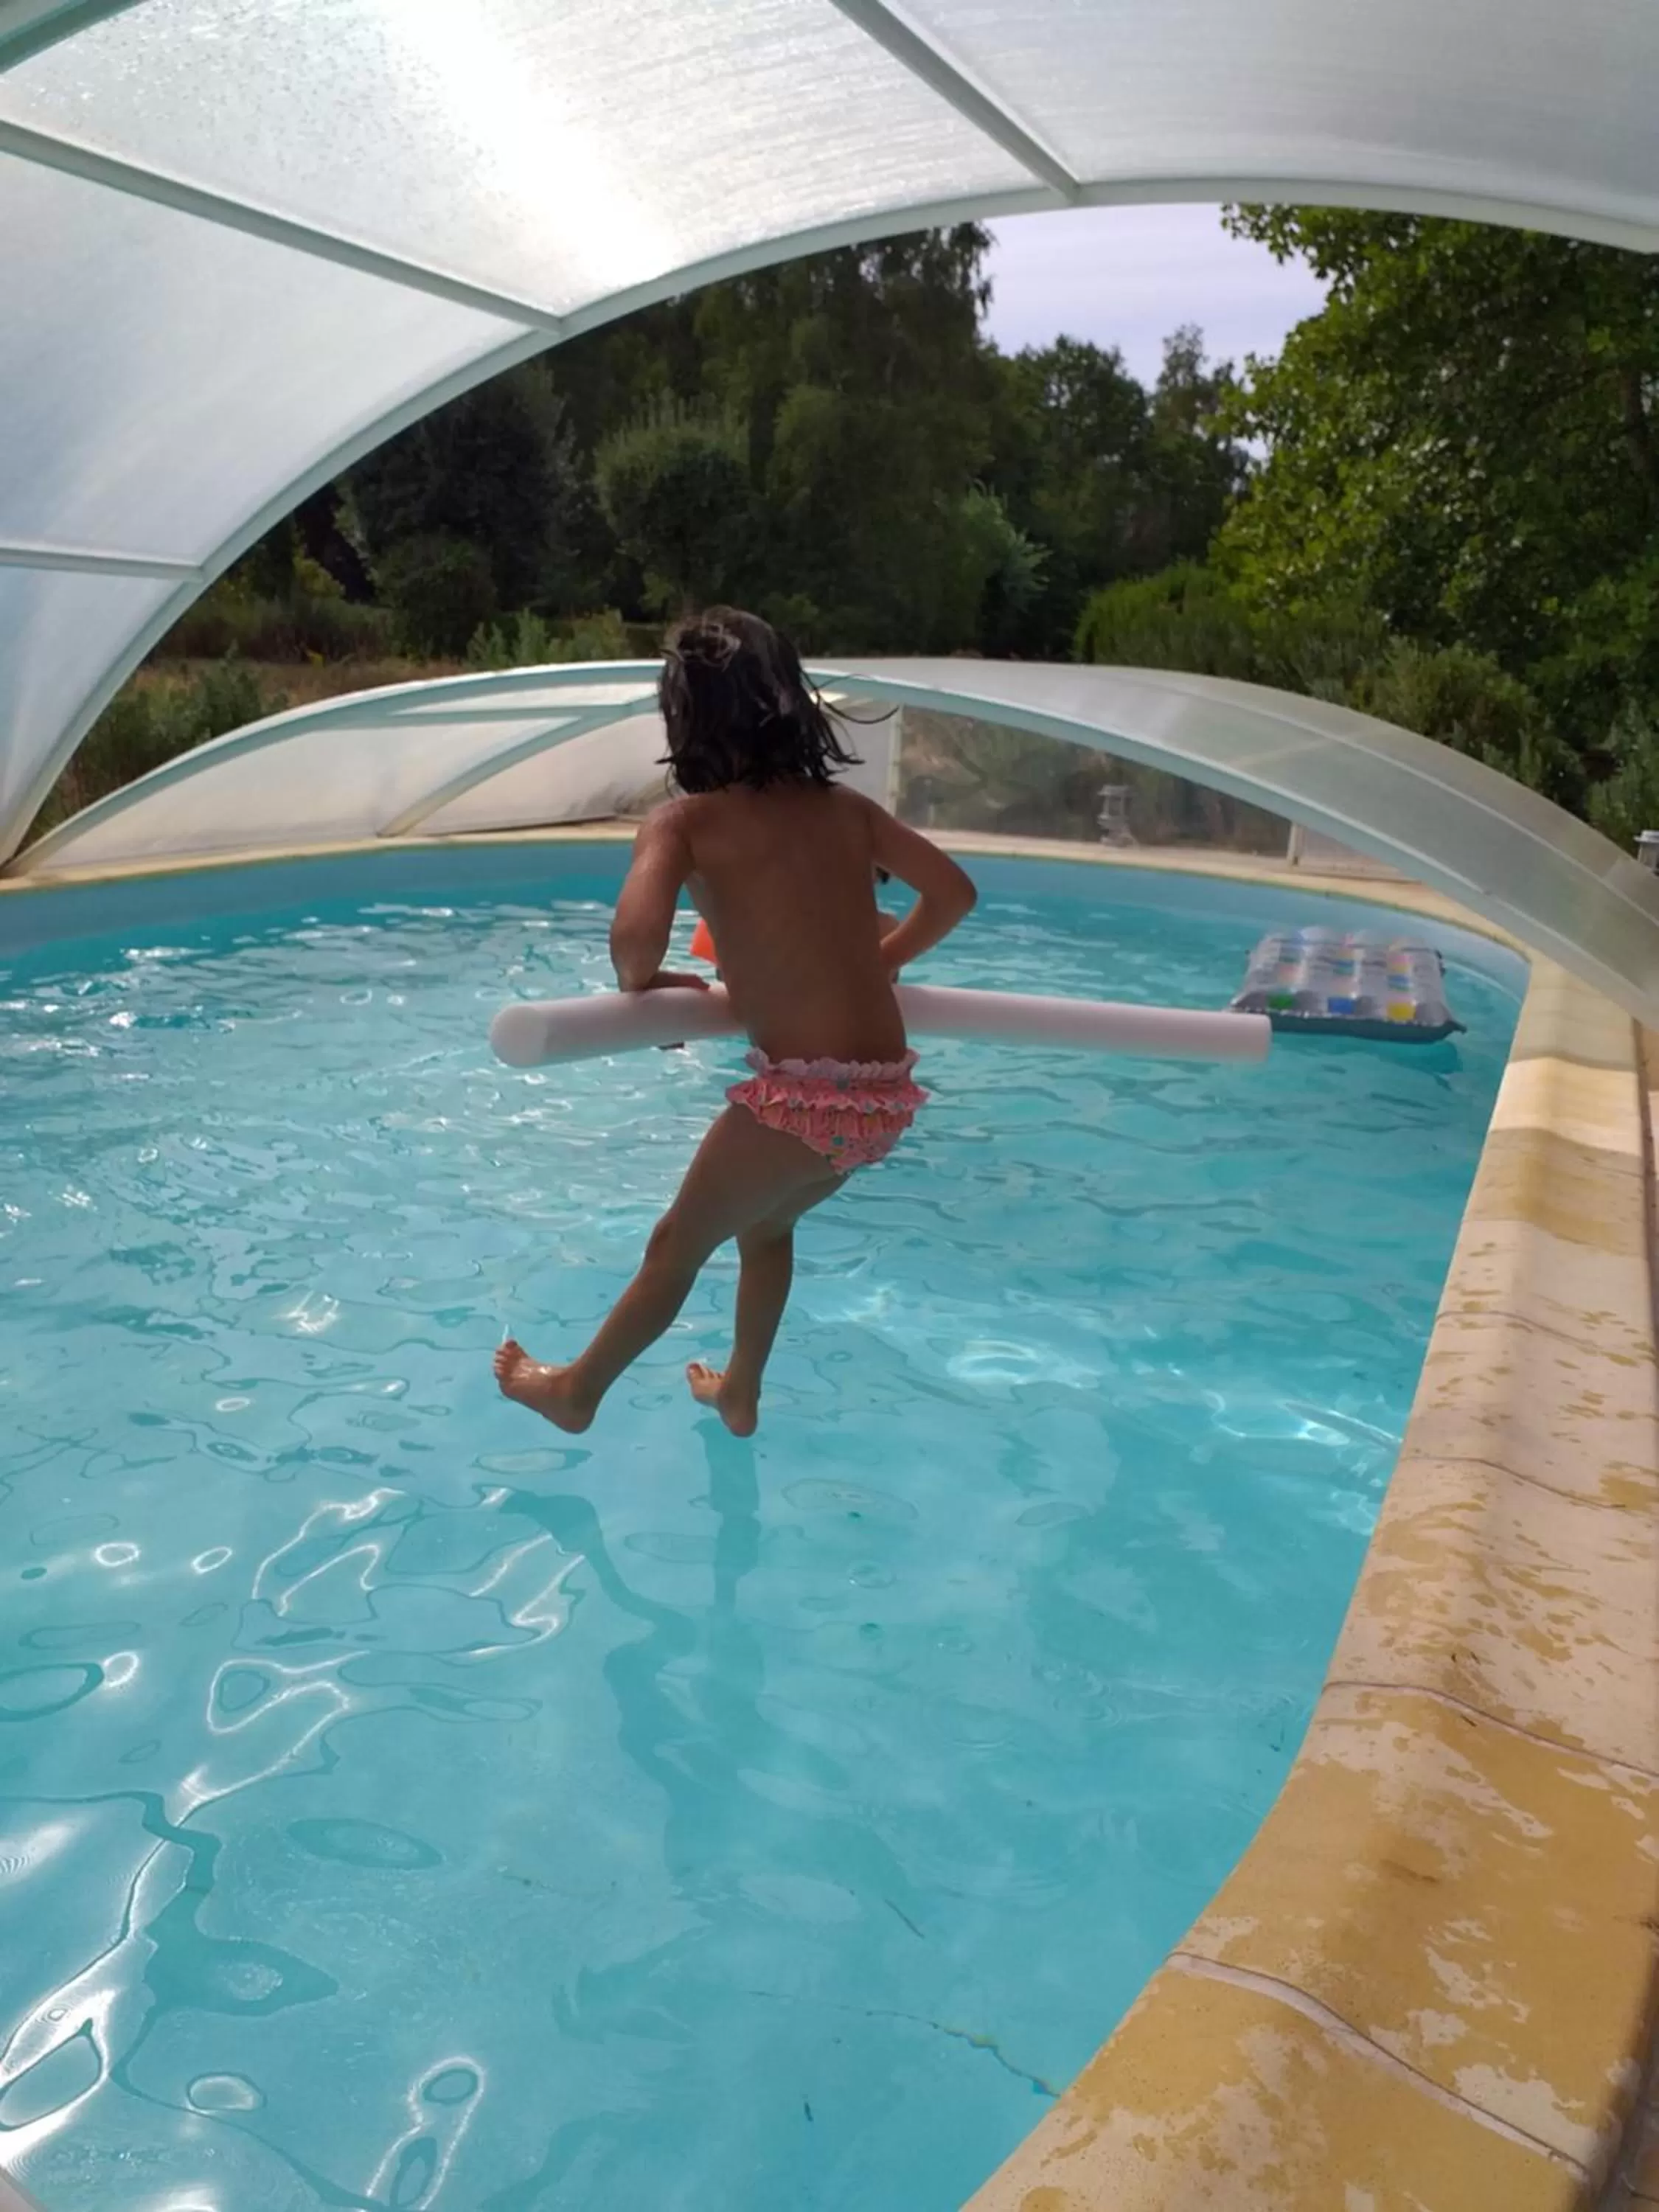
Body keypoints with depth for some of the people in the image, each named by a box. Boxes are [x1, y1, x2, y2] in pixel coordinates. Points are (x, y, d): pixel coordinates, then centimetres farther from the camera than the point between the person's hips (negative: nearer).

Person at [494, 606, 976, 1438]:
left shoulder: (685, 821, -5)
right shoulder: (846, 807, 10)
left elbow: (635, 935, -22)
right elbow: (953, 891, 17)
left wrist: (641, 984, 1)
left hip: (802, 1096, -6)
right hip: (888, 1094, 6)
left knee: (678, 1243, 20)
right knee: (766, 1224, 33)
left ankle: (577, 1388, 42)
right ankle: (740, 1392, 51)